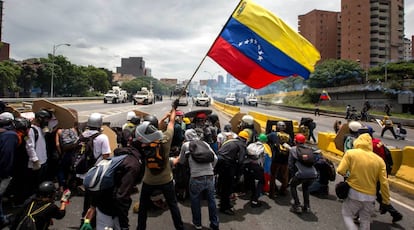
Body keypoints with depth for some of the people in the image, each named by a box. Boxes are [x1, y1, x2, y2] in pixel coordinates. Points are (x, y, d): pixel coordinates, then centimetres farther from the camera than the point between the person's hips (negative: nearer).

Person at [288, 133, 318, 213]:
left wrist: (293, 175, 18)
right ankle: (306, 207, 32)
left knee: (293, 186, 24)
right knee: (305, 187, 33)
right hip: (313, 174, 4)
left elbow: (290, 164, 8)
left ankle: (297, 206, 17)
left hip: (301, 174, -4)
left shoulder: (293, 149, 10)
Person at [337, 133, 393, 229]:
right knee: (365, 222, 19)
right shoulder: (379, 159, 0)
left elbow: (340, 171, -14)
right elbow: (384, 183, 0)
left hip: (354, 193, -3)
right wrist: (386, 201, 9)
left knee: (347, 215, 15)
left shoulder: (351, 153, -8)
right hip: (370, 197, 3)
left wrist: (347, 174, 9)